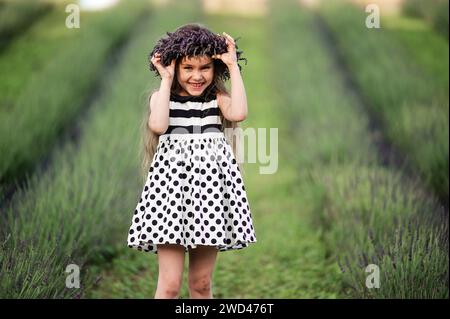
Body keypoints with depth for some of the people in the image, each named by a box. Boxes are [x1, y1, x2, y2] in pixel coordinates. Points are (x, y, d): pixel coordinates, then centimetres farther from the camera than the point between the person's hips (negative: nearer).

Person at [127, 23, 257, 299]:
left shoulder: (218, 98, 8)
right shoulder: (162, 97, 5)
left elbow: (239, 113, -14)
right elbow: (158, 125, -16)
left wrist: (234, 67, -6)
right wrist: (166, 80, -7)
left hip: (211, 184, 2)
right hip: (173, 182, -2)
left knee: (202, 283, 9)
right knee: (170, 284, -5)